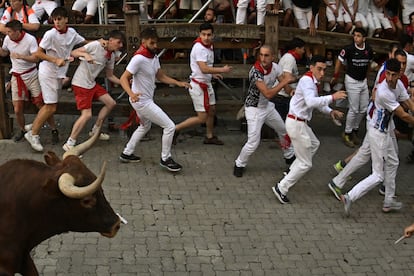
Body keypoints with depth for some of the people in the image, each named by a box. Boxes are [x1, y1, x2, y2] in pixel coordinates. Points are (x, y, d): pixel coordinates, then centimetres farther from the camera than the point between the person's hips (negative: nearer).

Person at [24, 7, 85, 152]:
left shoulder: (71, 32, 0)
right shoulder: (50, 34, -19)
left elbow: (84, 42, 14)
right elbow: (38, 53, -15)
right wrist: (56, 60, -25)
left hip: (59, 73, 7)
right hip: (48, 73, -7)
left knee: (49, 106, 12)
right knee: (51, 107, -8)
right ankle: (33, 134, 3)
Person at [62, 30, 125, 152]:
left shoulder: (111, 56, 7)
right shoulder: (95, 45, -16)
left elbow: (110, 76, 14)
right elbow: (73, 52, -16)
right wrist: (85, 54, -35)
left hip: (92, 83, 9)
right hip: (80, 83, -9)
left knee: (111, 103, 11)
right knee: (86, 114, -15)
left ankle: (95, 131, 26)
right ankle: (69, 144, -5)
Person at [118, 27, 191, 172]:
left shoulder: (154, 57, 3)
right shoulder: (139, 58, -24)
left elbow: (161, 76, 11)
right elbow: (123, 78, -25)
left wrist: (178, 83, -2)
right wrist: (131, 94, -42)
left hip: (146, 100, 10)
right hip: (142, 101, -10)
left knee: (145, 126, 32)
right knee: (170, 126, -7)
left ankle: (127, 153, 41)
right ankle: (165, 159, 8)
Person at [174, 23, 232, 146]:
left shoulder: (209, 45, 7)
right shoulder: (199, 48, -24)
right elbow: (204, 69, -32)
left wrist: (212, 73, 11)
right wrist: (222, 70, -24)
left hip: (206, 84, 10)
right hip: (198, 86, -10)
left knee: (211, 110, 21)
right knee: (202, 118, -7)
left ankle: (209, 136, 38)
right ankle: (175, 129, 2)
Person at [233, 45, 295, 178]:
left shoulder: (275, 67, -9)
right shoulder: (255, 71, -30)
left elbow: (283, 81, 3)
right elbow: (268, 94, -34)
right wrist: (284, 82, -26)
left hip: (267, 106, 8)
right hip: (254, 108, -8)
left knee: (284, 130, 23)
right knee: (253, 143, -13)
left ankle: (289, 156, 48)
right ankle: (239, 164, 13)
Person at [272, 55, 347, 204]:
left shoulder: (313, 81, 11)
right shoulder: (307, 80, -21)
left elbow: (317, 102, 22)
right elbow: (311, 102, -37)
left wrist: (330, 111, 6)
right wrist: (332, 97, -37)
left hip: (300, 123, 10)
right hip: (296, 124, -10)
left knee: (314, 144, 34)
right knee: (305, 164, -4)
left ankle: (292, 171, 39)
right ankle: (281, 188, 2)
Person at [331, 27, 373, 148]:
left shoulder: (369, 50, -4)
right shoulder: (349, 49, -17)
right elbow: (339, 61, -4)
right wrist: (335, 77, 1)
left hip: (363, 81, 5)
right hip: (352, 81, -5)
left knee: (363, 109, 9)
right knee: (354, 109, -6)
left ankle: (355, 130, 26)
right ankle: (347, 133, 7)